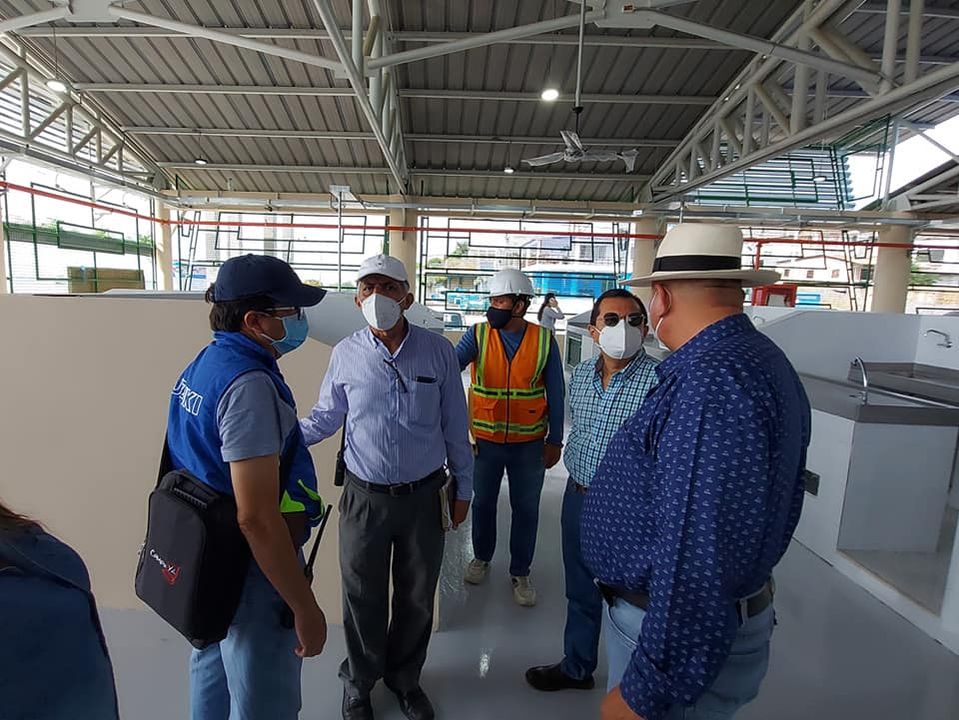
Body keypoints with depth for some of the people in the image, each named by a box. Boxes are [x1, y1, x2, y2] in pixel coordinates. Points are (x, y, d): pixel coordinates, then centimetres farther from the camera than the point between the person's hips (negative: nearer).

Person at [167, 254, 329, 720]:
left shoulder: (204, 364, 2)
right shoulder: (249, 384, -28)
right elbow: (257, 517, -30)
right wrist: (305, 607, -22)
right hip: (250, 575, -9)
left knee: (213, 668, 30)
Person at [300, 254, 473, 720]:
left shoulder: (438, 351, -8)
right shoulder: (345, 355, -6)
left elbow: (455, 425, -1)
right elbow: (324, 419, 4)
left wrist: (463, 487, 4)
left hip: (424, 497, 1)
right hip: (365, 498, 0)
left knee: (417, 598, 19)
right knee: (363, 598, 17)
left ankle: (404, 677, 47)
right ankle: (360, 681, 46)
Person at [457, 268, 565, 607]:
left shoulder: (544, 340, -8)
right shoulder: (478, 335, -7)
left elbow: (555, 394, -2)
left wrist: (554, 441, -1)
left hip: (529, 443, 0)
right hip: (485, 440, 1)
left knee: (526, 508, 13)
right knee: (483, 502, 18)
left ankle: (520, 572, 35)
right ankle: (481, 557, 43)